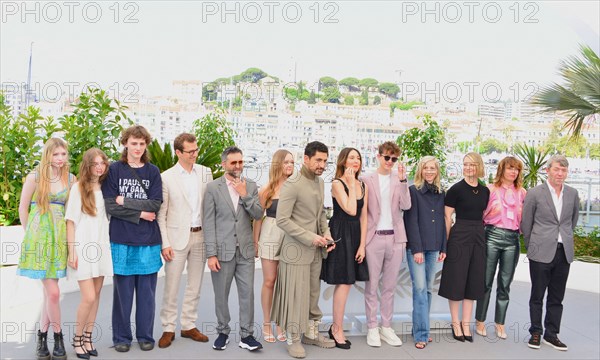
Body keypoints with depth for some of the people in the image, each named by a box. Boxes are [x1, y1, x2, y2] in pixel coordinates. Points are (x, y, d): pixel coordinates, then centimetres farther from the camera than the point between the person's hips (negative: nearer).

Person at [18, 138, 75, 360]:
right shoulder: (34, 177, -3)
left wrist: (67, 233, 8)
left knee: (49, 291, 7)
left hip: (59, 237, 3)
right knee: (53, 292, -6)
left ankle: (42, 336, 22)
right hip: (39, 237, -3)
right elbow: (23, 208, 3)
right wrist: (30, 234, 6)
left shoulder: (71, 179, 6)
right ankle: (58, 337, 11)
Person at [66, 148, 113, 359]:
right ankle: (77, 338, 11)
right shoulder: (78, 188, -4)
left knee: (96, 295, 8)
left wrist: (110, 246, 8)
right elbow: (70, 222, -6)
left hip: (101, 247, 5)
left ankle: (88, 337, 20)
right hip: (83, 248, -5)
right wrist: (71, 251, -11)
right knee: (89, 297, -9)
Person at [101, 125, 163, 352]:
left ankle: (145, 335, 21)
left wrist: (125, 201, -8)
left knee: (146, 291, 7)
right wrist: (139, 213, -10)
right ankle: (122, 337, 20)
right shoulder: (114, 169, 1)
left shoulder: (153, 172, 5)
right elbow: (109, 206, -7)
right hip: (122, 240, -1)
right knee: (123, 291, 5)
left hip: (148, 241, 1)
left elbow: (155, 205, -4)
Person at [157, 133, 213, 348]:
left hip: (201, 236, 3)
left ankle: (189, 326, 24)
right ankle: (168, 329, 16)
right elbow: (161, 214, -4)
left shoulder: (205, 173, 4)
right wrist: (164, 243, -9)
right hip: (177, 236, -3)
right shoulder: (167, 177, -5)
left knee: (195, 286, 12)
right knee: (171, 287, 3)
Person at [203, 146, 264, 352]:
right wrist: (211, 254, -10)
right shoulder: (213, 187, -2)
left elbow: (258, 215, 0)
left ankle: (246, 335, 13)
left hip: (245, 250, 2)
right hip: (222, 250, -2)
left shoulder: (251, 186, 7)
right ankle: (223, 332, 25)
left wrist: (245, 195, -13)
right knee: (221, 295, 9)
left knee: (247, 293, 3)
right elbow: (208, 223, -5)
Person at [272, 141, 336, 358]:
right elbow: (282, 220, -19)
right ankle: (293, 339, 17)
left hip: (316, 250, 8)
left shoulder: (320, 182, 8)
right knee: (296, 295, 2)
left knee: (313, 293, 17)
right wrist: (310, 238, -20)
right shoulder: (292, 184, -17)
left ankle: (311, 333, 32)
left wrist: (326, 234, 1)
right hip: (296, 250, -7)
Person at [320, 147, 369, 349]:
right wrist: (351, 184, -12)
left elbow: (363, 217, 8)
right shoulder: (337, 183, -8)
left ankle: (335, 327, 21)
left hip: (356, 235, 6)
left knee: (345, 282, 9)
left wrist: (362, 245, 2)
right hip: (340, 234, -6)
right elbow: (350, 210, -20)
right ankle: (338, 330, 10)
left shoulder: (363, 186, 11)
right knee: (344, 283, -4)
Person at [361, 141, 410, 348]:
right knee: (371, 286, 3)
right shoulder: (367, 180, 1)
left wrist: (402, 180, -13)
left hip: (395, 238, 2)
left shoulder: (399, 180, 8)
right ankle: (372, 328, 14)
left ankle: (386, 327, 21)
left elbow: (406, 206, -5)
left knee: (390, 286, 10)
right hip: (373, 237, -2)